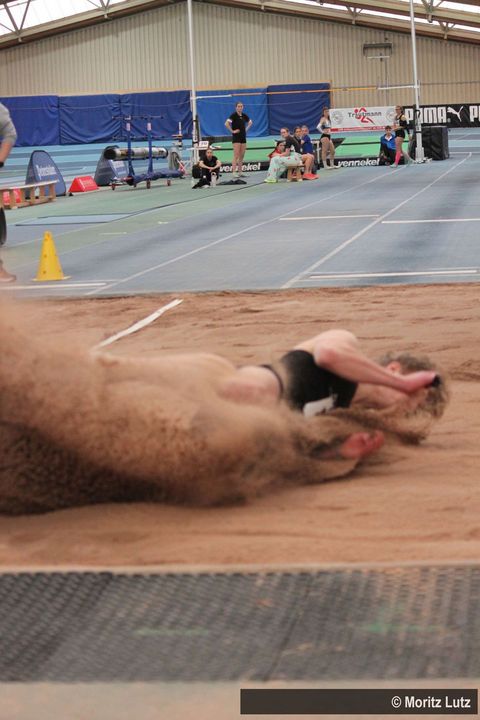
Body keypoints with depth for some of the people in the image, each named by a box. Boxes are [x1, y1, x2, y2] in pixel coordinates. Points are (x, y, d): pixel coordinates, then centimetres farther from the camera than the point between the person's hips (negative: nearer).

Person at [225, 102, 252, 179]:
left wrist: (246, 129, 13)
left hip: (243, 137, 7)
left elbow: (250, 122, 27)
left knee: (242, 156, 7)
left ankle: (240, 171, 13)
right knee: (236, 156, -10)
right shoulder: (234, 115, -10)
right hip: (236, 137, -7)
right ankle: (234, 172, -11)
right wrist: (232, 131, -16)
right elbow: (226, 123, -22)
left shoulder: (244, 115, 9)